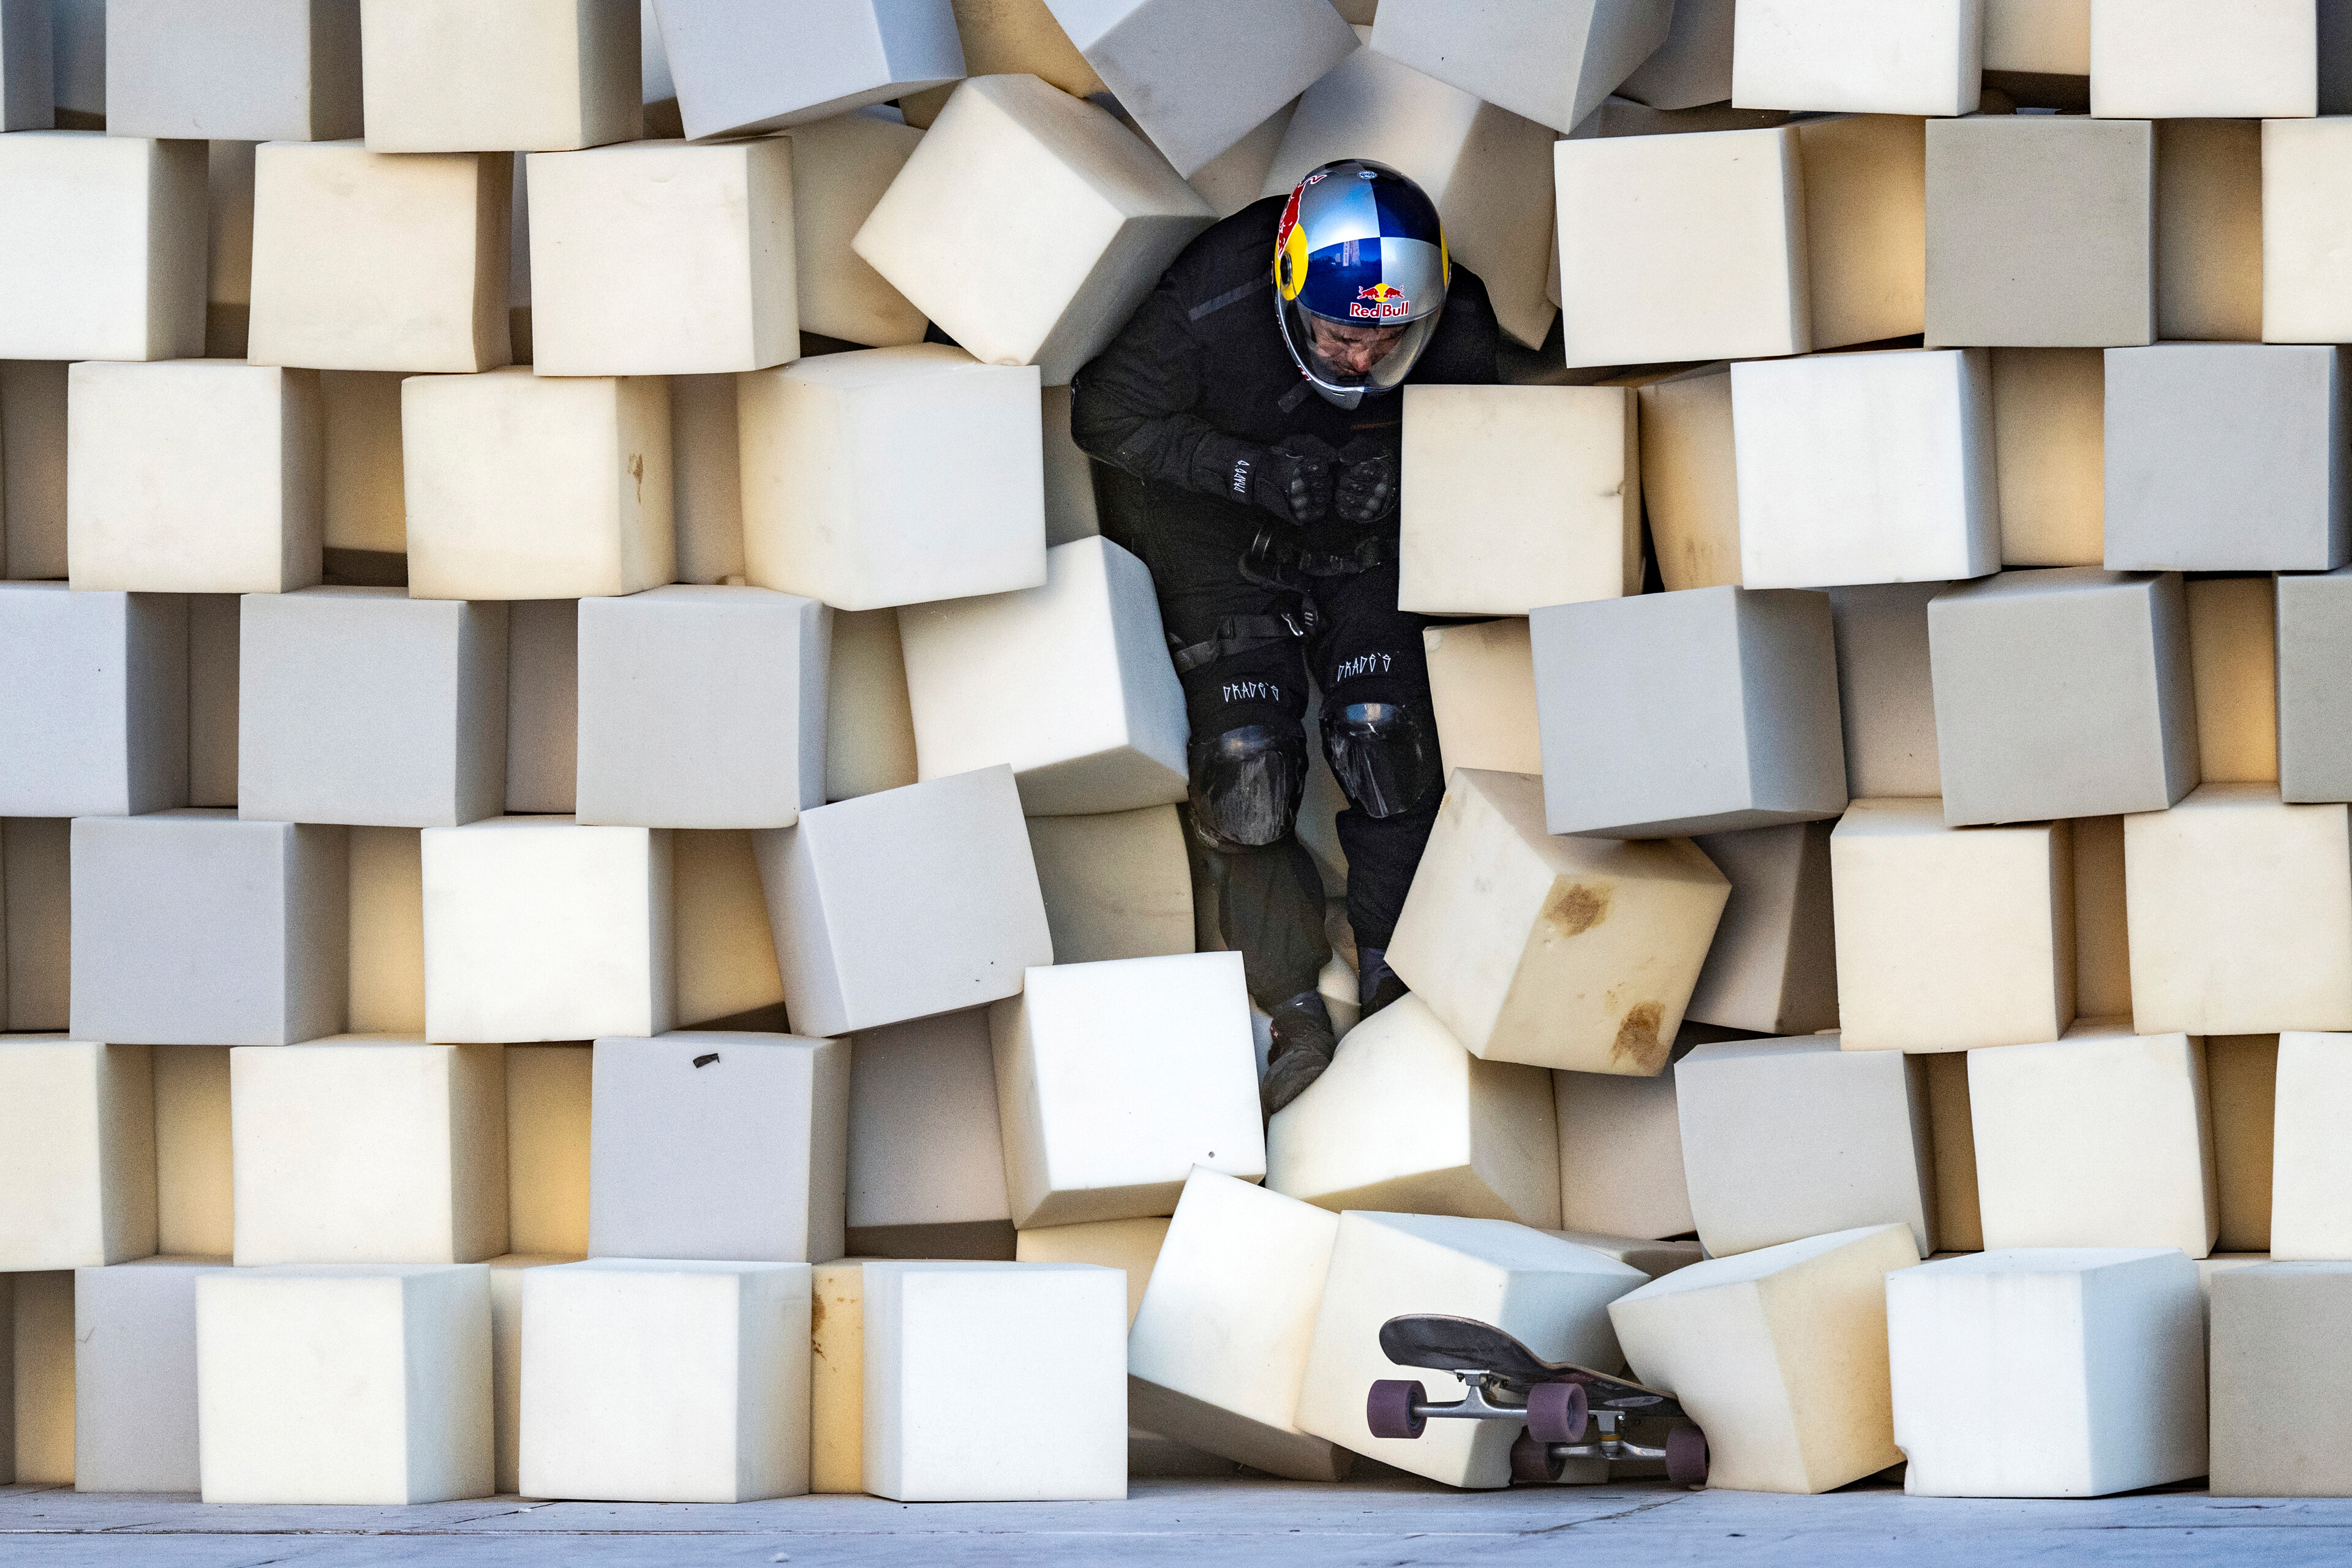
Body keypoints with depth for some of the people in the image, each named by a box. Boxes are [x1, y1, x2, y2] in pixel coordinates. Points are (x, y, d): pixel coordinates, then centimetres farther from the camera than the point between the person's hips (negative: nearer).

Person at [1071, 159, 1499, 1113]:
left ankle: (1390, 978, 8)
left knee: (1388, 739, -10)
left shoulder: (1453, 320, -24)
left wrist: (1400, 466, -26)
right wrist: (1250, 471, -32)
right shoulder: (1210, 310, -33)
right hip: (1219, 529, -2)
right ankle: (1296, 1014, 0)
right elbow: (1107, 416, -19)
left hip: (1361, 534, 2)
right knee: (1246, 762, -12)